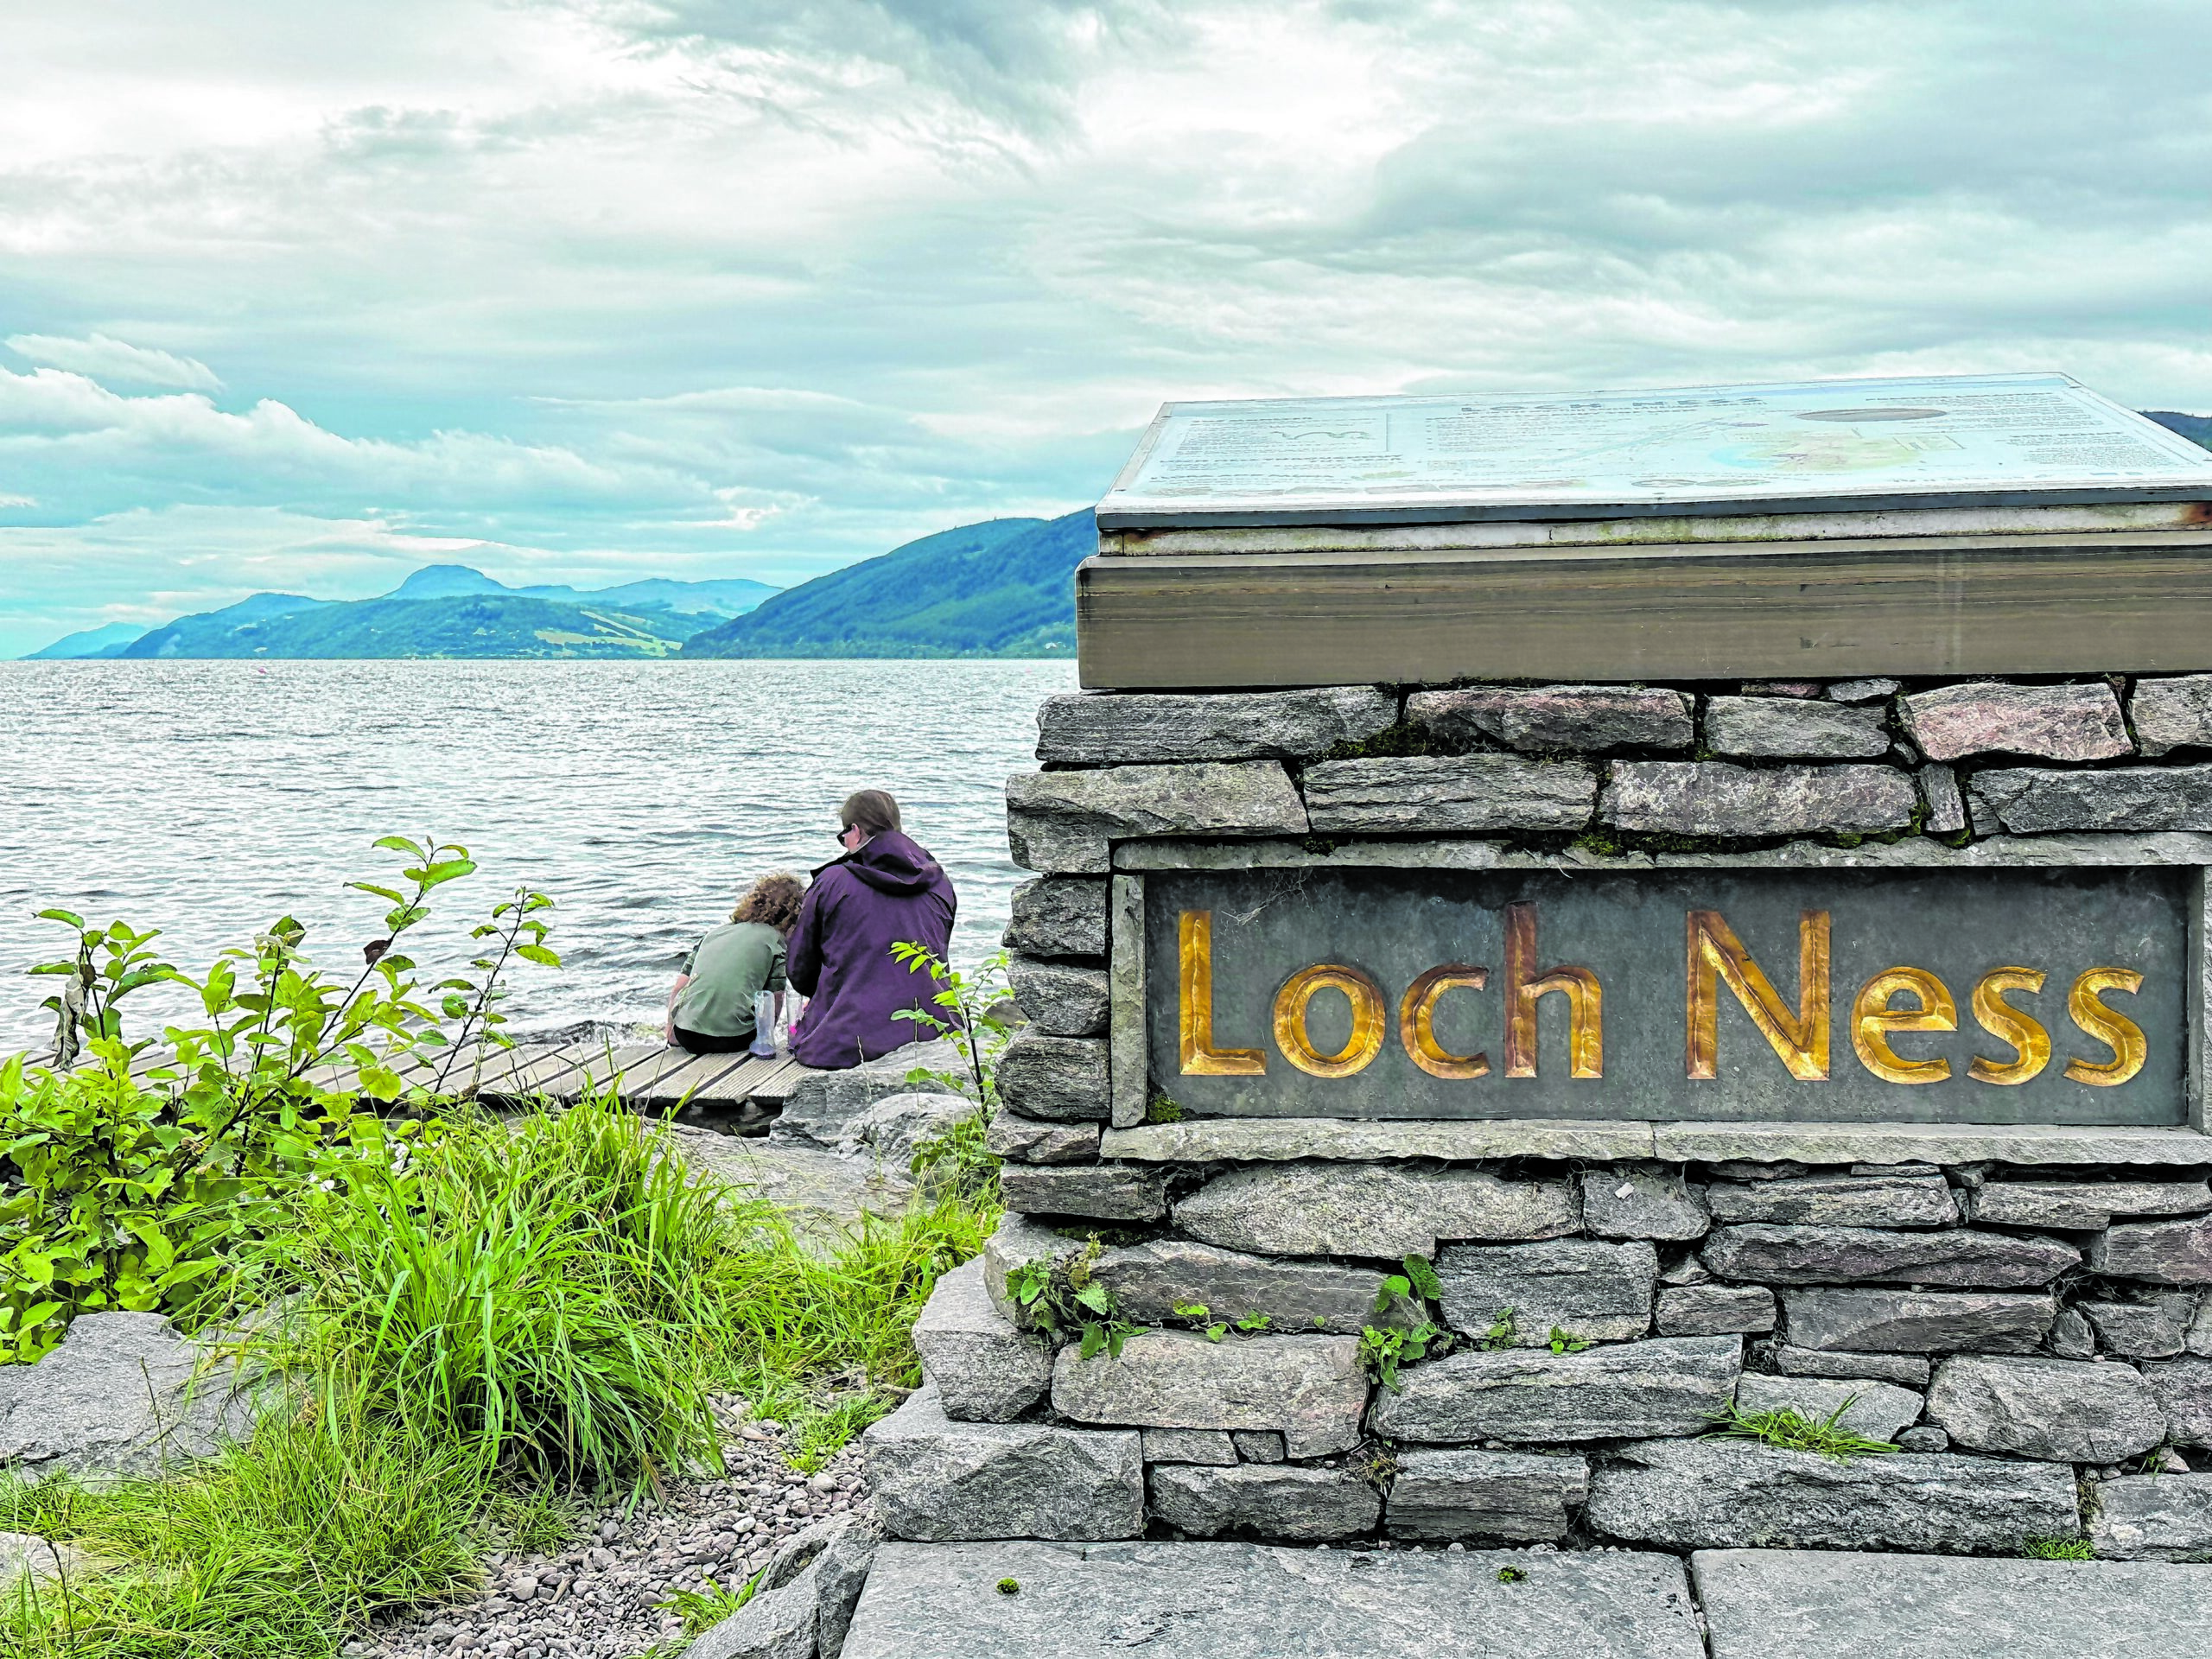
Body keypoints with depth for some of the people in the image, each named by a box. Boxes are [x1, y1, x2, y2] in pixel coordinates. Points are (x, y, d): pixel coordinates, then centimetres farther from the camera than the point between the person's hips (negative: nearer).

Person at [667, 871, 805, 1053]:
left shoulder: (715, 931, 20)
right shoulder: (775, 939, 5)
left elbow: (678, 988, 17)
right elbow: (775, 999, 1)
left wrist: (672, 1035, 24)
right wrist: (765, 1035, 18)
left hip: (686, 1036, 1)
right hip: (734, 1040, -1)